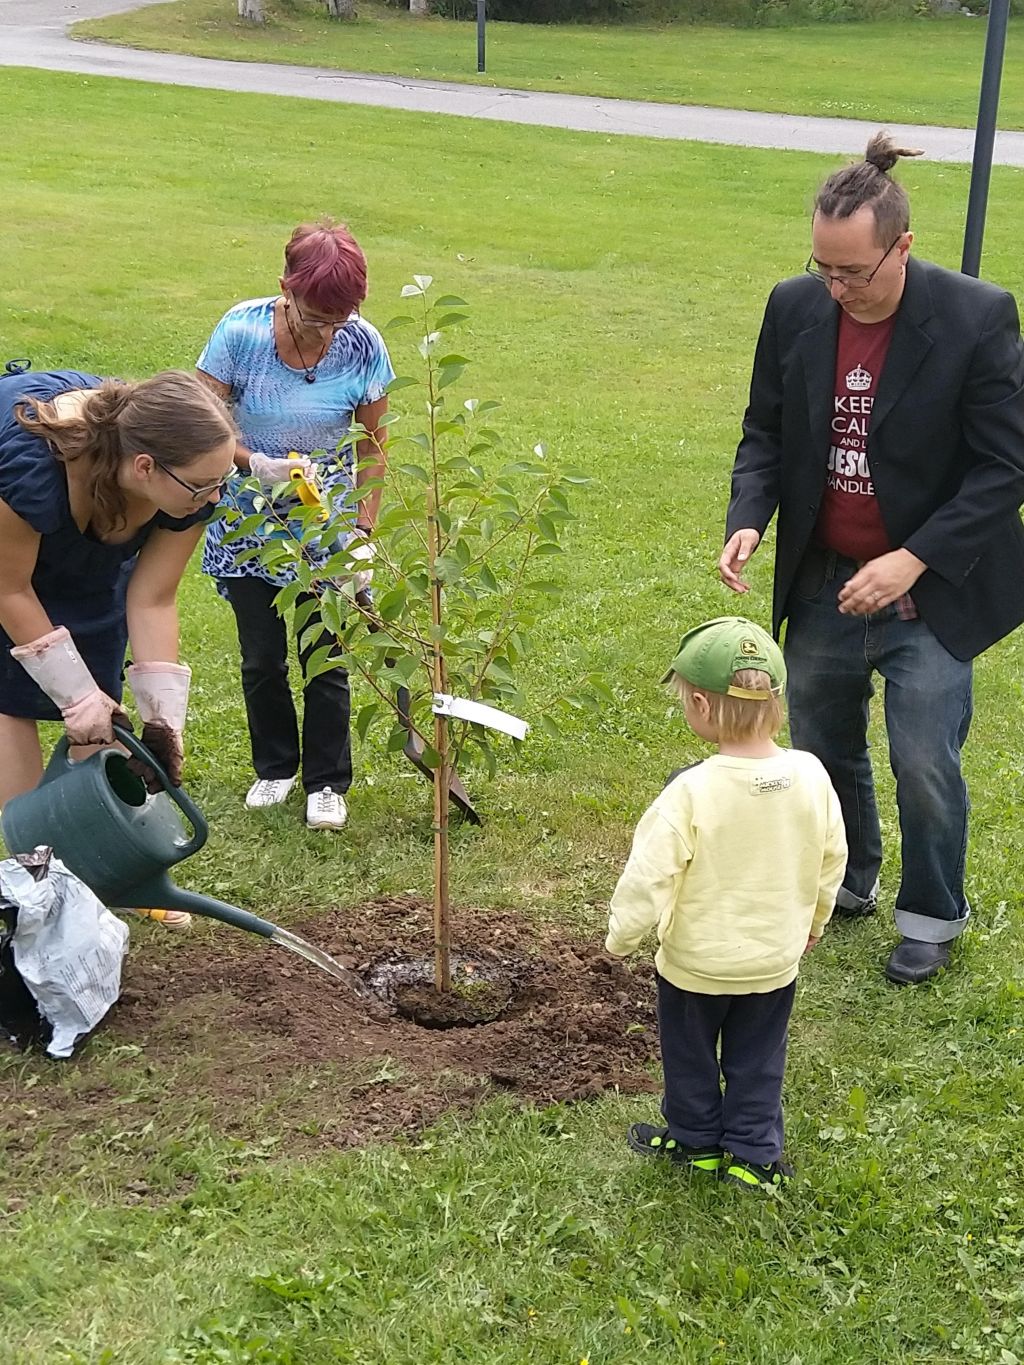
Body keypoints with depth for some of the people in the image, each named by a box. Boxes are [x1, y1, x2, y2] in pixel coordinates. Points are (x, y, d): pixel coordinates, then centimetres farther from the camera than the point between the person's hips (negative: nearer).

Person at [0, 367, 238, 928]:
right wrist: (77, 694, -27)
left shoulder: (188, 488, -30)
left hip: (87, 564, 4)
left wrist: (163, 718, -24)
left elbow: (152, 601, -20)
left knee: (98, 724, 1)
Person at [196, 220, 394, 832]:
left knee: (326, 658, 1)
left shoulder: (363, 345, -16)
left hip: (328, 524, 0)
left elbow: (373, 445, -5)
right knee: (262, 657, 9)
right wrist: (259, 465, -29)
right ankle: (275, 766, 33)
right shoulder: (241, 331, -20)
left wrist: (364, 532, -9)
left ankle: (327, 781, 21)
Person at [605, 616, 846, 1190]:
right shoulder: (811, 775, -15)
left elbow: (651, 873, -22)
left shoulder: (692, 791, -29)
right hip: (776, 957, 3)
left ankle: (697, 1140, 39)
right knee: (758, 1058, 22)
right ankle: (755, 1154, 33)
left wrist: (621, 936, -4)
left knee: (690, 1054, 21)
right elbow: (833, 859, 0)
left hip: (697, 962, -3)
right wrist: (814, 918, 18)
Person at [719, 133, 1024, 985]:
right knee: (823, 748, 17)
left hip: (929, 592, -4)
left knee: (925, 763, -1)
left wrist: (914, 559, -23)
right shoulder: (796, 308, -5)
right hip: (822, 583, 4)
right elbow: (765, 430, 5)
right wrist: (748, 518, -14)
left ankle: (932, 916, 25)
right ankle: (846, 883, 43)